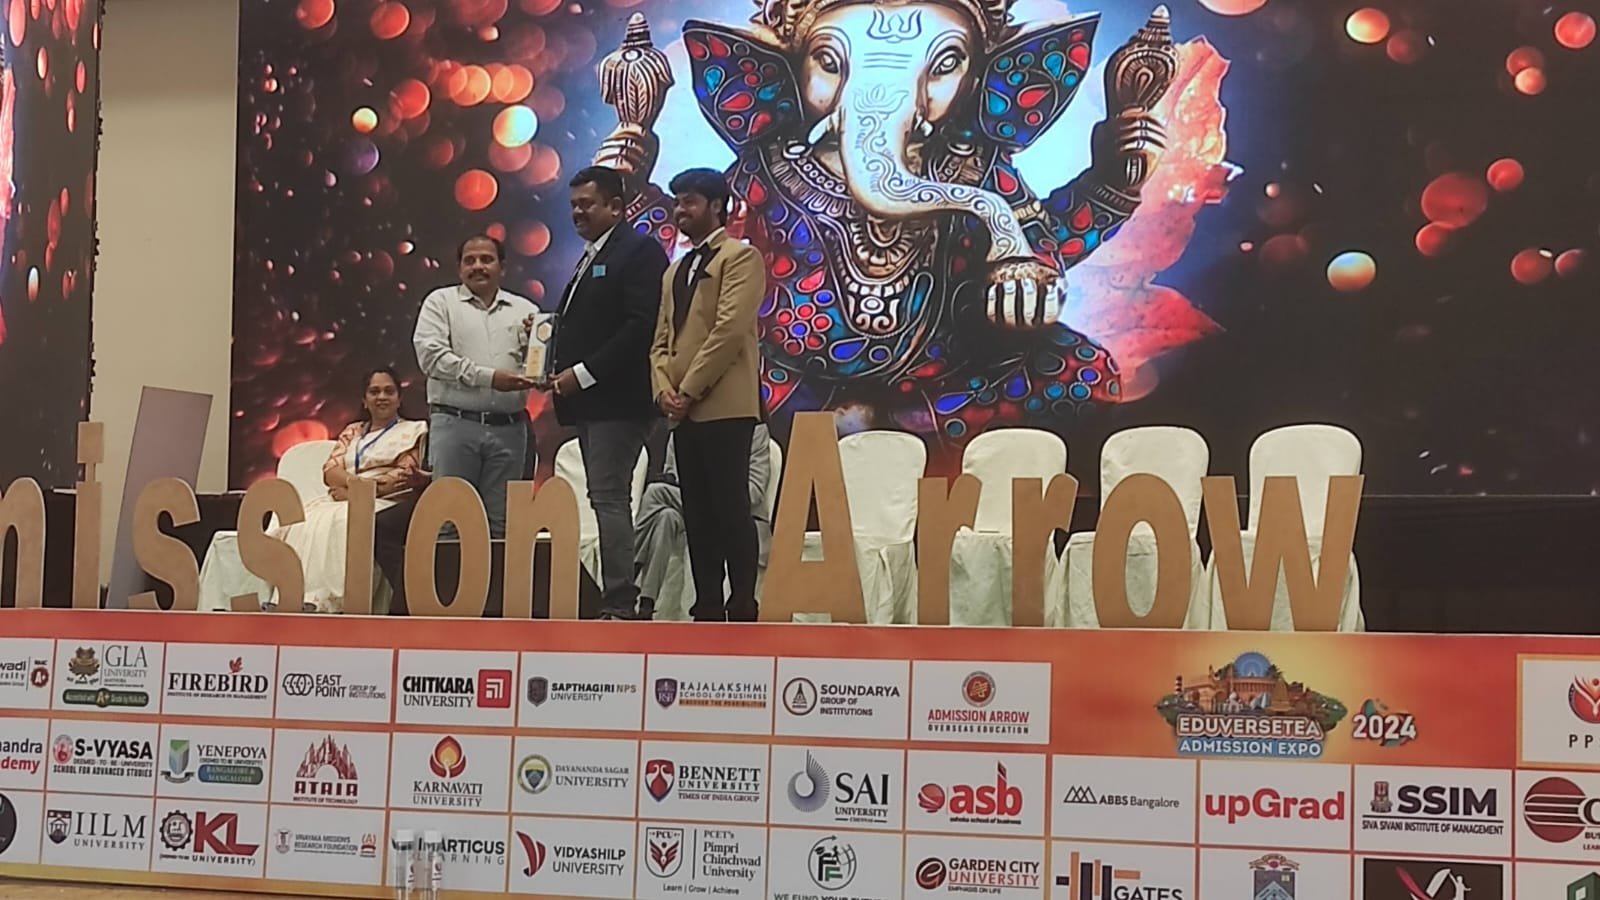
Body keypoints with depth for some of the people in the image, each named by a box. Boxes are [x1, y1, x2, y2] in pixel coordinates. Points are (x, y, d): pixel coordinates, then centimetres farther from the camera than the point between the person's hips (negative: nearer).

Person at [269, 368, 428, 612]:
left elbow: (405, 476, -2)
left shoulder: (413, 431, 13)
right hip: (339, 500, 5)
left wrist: (354, 492, -8)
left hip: (382, 503, -5)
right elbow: (330, 471, 13)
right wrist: (354, 481, -10)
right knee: (306, 522, -27)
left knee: (338, 523, -36)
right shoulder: (352, 432, 27)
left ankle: (325, 601, -46)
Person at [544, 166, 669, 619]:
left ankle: (618, 605, -14)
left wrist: (583, 373, -18)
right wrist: (561, 373, 5)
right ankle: (615, 601, 11)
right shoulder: (590, 257, 23)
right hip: (586, 401, 10)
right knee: (606, 500, 9)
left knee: (609, 499, -13)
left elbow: (641, 326, -18)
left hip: (617, 399, -10)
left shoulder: (639, 251, -7)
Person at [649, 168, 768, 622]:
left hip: (723, 406, -8)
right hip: (683, 411, 8)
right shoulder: (675, 271, 24)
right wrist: (665, 389, 0)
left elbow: (730, 328, -12)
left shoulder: (740, 256, 0)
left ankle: (743, 610, -7)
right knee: (697, 514, 6)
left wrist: (689, 389, -13)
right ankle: (707, 609, 8)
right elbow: (661, 339, 18)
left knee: (730, 509, -9)